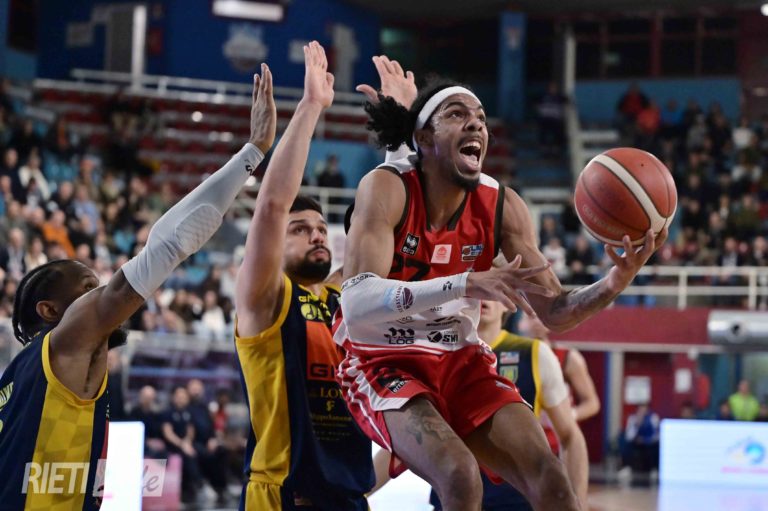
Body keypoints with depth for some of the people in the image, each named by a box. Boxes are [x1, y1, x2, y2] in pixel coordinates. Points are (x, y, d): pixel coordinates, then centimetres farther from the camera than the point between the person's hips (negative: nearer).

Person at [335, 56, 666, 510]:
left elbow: (554, 312, -2)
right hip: (384, 364, -5)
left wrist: (616, 281, -25)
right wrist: (467, 284, -43)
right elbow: (356, 303, -32)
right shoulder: (387, 188, -18)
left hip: (460, 362, 5)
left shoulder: (502, 205, -4)